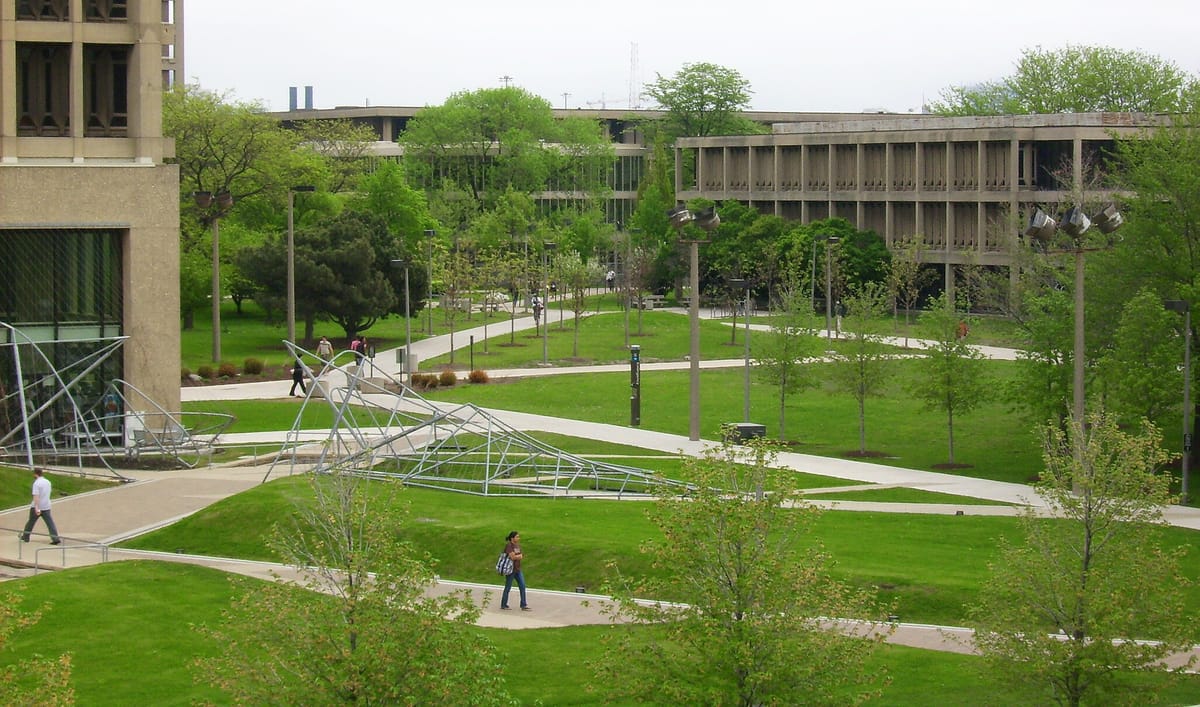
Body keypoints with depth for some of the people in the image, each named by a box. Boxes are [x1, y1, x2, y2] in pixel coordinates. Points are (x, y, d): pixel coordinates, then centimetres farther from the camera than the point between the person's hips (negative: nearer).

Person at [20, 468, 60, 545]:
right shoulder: (48, 482, 9)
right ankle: (56, 539, -13)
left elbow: (36, 496, -23)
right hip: (46, 507, 5)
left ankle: (25, 537, 27)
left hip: (37, 507, -5)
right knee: (50, 523, -1)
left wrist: (36, 508, -31)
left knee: (31, 522, 13)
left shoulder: (36, 483, -14)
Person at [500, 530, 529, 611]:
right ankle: (503, 605, 16)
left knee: (522, 586, 1)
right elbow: (513, 557, -22)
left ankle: (523, 605, 4)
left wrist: (516, 556, -11)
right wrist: (520, 556, -4)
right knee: (508, 587, 3)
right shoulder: (509, 545, -15)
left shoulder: (518, 545, 9)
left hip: (518, 569, 7)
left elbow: (520, 556, 11)